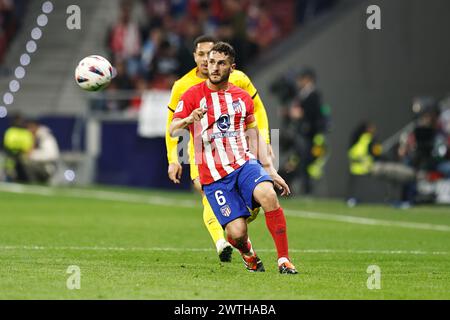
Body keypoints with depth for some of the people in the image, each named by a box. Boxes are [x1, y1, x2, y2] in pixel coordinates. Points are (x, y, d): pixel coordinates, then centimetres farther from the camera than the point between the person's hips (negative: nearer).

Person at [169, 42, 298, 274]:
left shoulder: (243, 97, 14)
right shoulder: (193, 95, 2)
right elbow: (172, 131, -7)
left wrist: (270, 170, 14)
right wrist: (189, 119, -30)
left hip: (245, 163, 2)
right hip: (213, 175, -2)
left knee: (268, 195, -31)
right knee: (237, 233, -16)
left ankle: (284, 260, -21)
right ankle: (247, 254, 22)